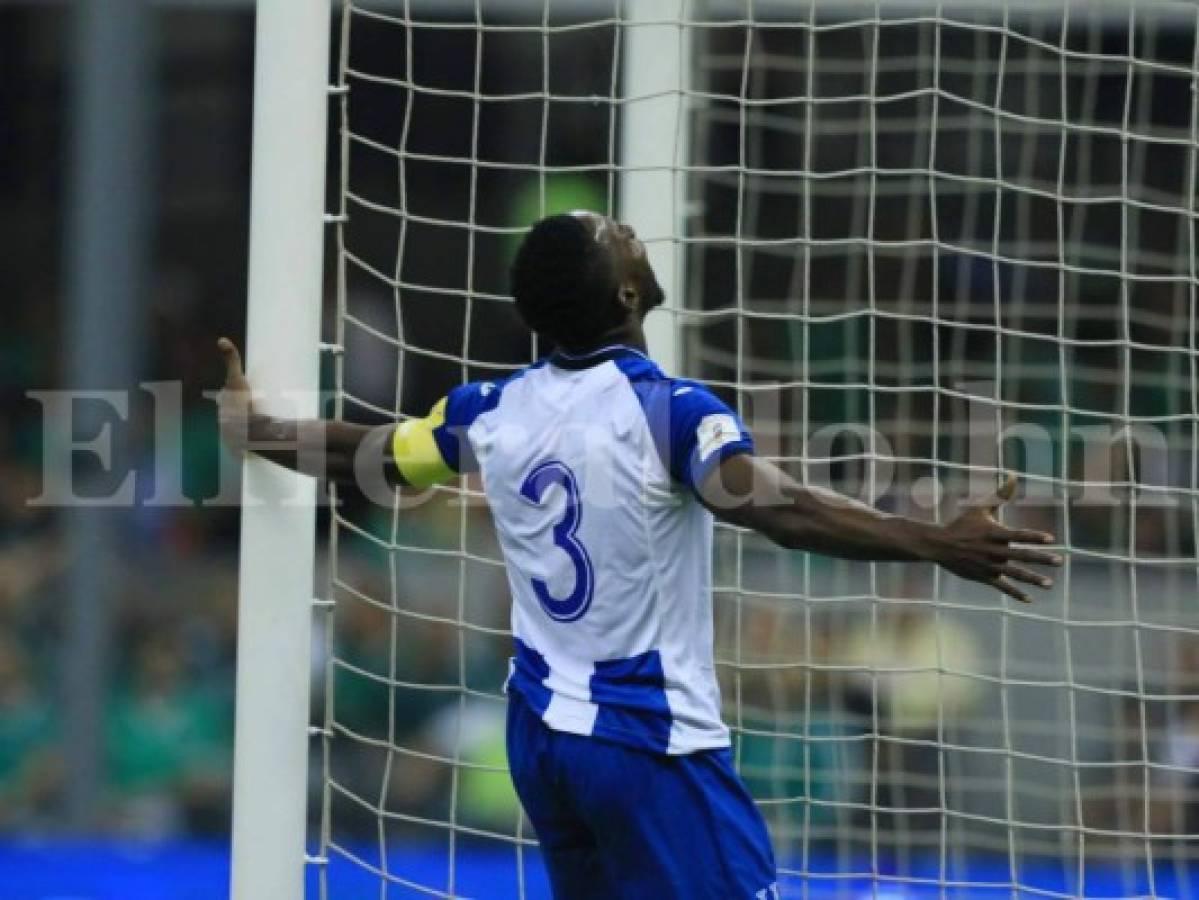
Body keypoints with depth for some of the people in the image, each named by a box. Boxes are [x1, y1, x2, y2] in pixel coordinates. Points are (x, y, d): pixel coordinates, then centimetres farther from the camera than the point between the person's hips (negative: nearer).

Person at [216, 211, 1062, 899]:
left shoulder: (496, 411, 3)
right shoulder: (667, 410, -17)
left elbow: (356, 452, 19)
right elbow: (780, 508, -32)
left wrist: (250, 426, 39)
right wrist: (937, 544, -39)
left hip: (541, 734, 7)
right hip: (651, 745, -7)